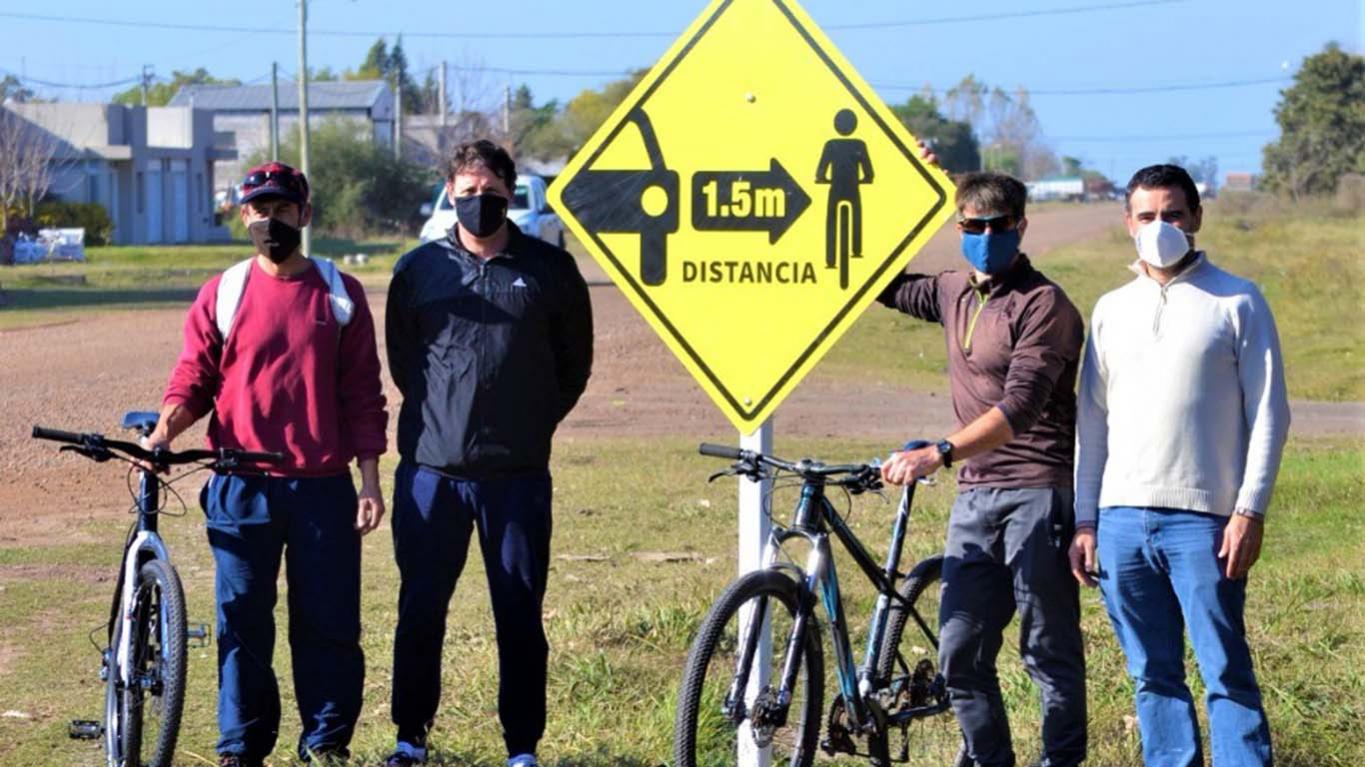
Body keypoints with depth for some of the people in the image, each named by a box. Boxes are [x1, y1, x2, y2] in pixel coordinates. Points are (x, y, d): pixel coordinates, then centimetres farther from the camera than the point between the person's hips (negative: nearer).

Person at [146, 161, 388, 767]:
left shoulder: (339, 295, 5)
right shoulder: (222, 295, 5)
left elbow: (362, 396, 5)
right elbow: (193, 381, 5)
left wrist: (370, 481, 0)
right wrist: (164, 430, -15)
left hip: (323, 489, 0)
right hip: (242, 489, 0)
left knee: (329, 623, 3)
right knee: (242, 623, 4)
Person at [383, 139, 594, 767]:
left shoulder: (550, 270, 2)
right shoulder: (419, 269, 4)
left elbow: (574, 361, 12)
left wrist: (536, 422, 9)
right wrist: (438, 415, 13)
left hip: (517, 474, -1)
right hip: (430, 470, 1)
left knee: (520, 615, 4)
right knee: (420, 609, 5)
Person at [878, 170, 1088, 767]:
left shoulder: (1043, 304, -9)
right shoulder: (954, 294, 14)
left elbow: (1020, 408, -20)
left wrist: (937, 454, -30)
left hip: (1038, 492, -7)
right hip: (974, 495, 7)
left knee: (1049, 651, -3)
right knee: (960, 654, 5)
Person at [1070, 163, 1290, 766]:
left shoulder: (1236, 302, 2)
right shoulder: (1112, 310, 14)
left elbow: (1268, 412, -1)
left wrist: (1250, 511, -9)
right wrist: (1085, 521, 11)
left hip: (1203, 519, -4)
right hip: (1122, 519, 4)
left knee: (1227, 674, -6)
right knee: (1154, 676, 7)